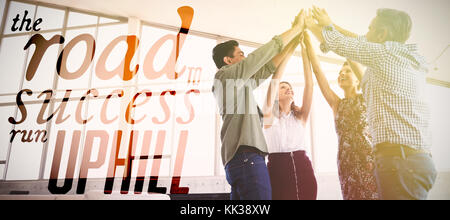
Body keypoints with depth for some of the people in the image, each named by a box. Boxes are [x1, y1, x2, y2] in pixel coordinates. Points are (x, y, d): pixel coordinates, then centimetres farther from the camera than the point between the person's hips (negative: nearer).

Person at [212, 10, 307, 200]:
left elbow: (269, 67, 28)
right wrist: (297, 27, 7)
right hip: (246, 156, -10)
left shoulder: (241, 82, 28)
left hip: (240, 159, 10)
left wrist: (293, 43, 26)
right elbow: (264, 53, -1)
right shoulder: (225, 75, 1)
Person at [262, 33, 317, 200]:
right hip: (278, 167, -3)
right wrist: (290, 50, 1)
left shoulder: (300, 116, 15)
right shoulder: (269, 115, 8)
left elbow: (309, 84, 7)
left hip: (303, 168, 3)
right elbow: (275, 80, -2)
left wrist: (304, 49, 3)